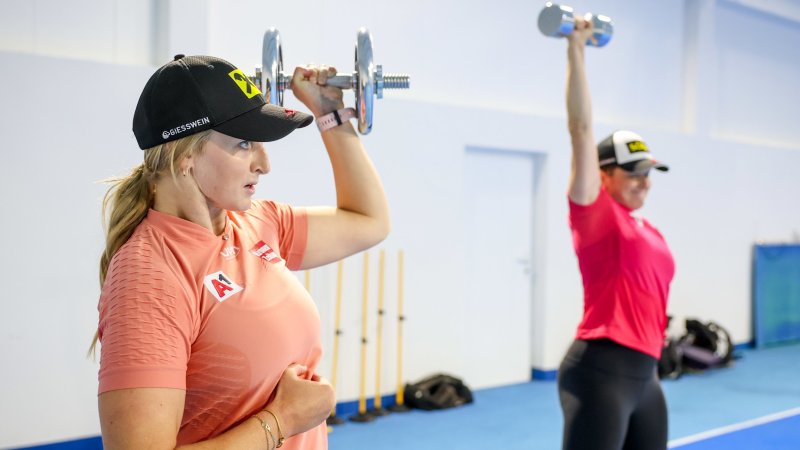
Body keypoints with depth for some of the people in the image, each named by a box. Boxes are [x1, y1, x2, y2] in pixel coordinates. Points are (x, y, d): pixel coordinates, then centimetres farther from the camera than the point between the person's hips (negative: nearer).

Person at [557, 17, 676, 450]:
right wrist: (576, 48, -9)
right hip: (600, 375, -9)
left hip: (643, 376, 9)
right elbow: (581, 128, -9)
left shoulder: (648, 231, 17)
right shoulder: (595, 213, -5)